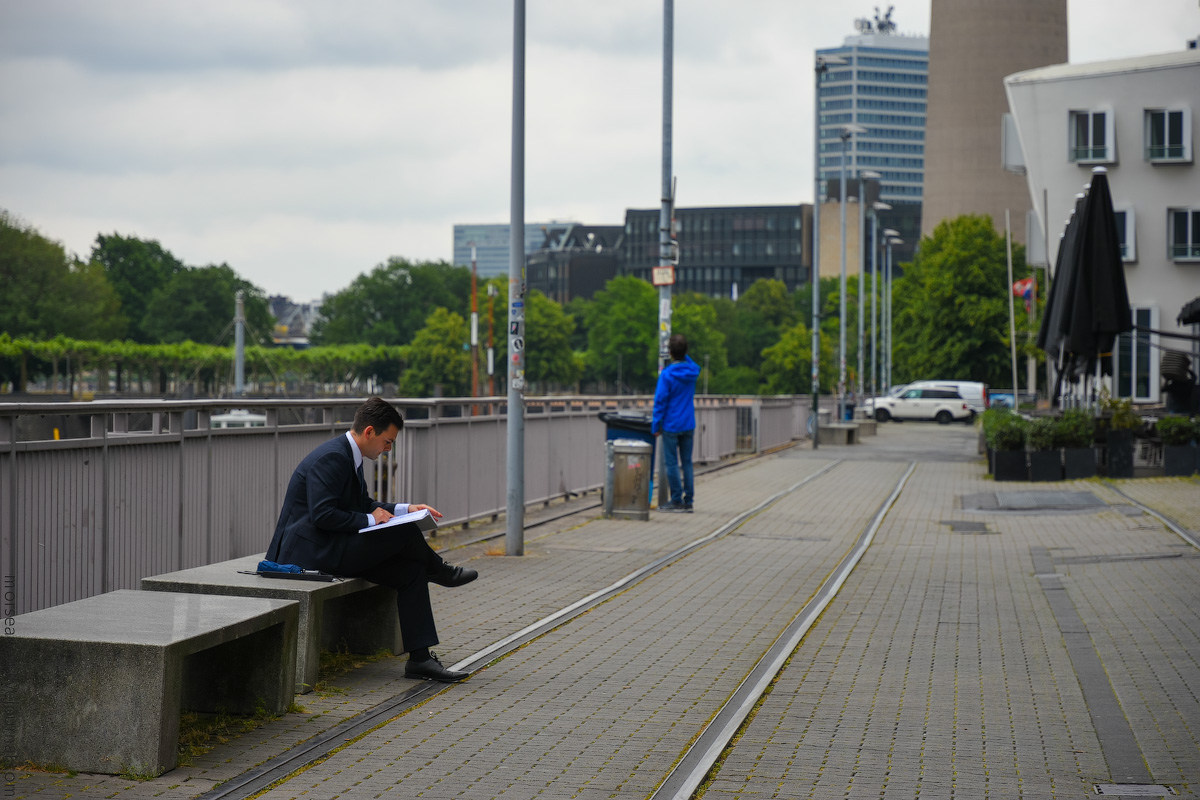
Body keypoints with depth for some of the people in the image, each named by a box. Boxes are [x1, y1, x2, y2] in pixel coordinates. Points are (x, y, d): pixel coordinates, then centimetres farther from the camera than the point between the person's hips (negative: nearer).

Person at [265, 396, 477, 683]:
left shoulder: (348, 456, 13)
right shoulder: (331, 458, -19)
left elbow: (364, 504, 23)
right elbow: (322, 514, -26)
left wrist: (405, 509, 10)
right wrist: (370, 519, -16)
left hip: (329, 549, 10)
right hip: (308, 550, -10)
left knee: (411, 570, -2)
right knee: (404, 533, -18)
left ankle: (420, 658, -2)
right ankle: (439, 570, 14)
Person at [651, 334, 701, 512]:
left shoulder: (667, 374, -15)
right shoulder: (692, 370, 1)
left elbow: (660, 401, -13)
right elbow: (687, 360, 30)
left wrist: (656, 425, -7)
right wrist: (680, 350, 20)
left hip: (671, 426, -5)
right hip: (689, 425, 5)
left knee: (672, 463, 0)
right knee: (687, 462, 9)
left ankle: (677, 501, 1)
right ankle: (688, 501, 11)